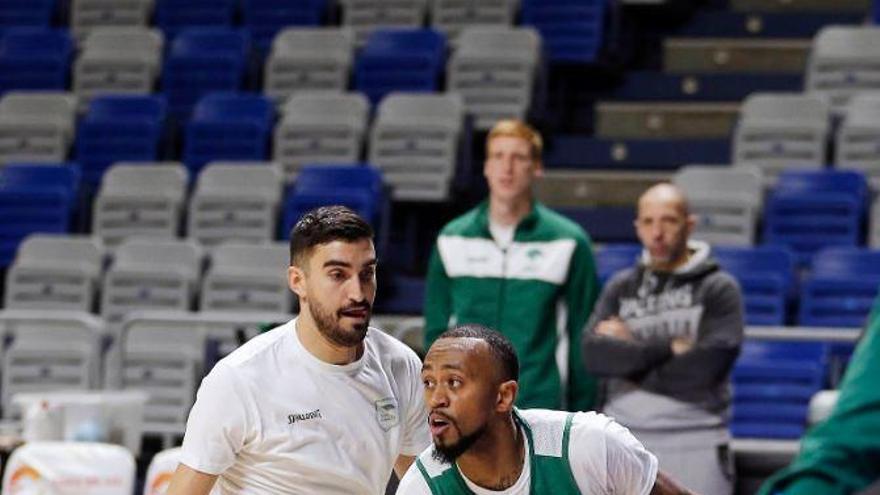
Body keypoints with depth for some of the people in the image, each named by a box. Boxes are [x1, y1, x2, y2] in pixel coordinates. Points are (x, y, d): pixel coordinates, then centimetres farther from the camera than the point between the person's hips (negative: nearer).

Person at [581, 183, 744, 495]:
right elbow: (594, 355, -5)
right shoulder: (620, 288, 10)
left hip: (695, 443, -3)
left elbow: (705, 365, -14)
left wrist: (631, 355, -6)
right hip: (625, 439, 3)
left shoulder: (719, 289, 0)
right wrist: (668, 348, -12)